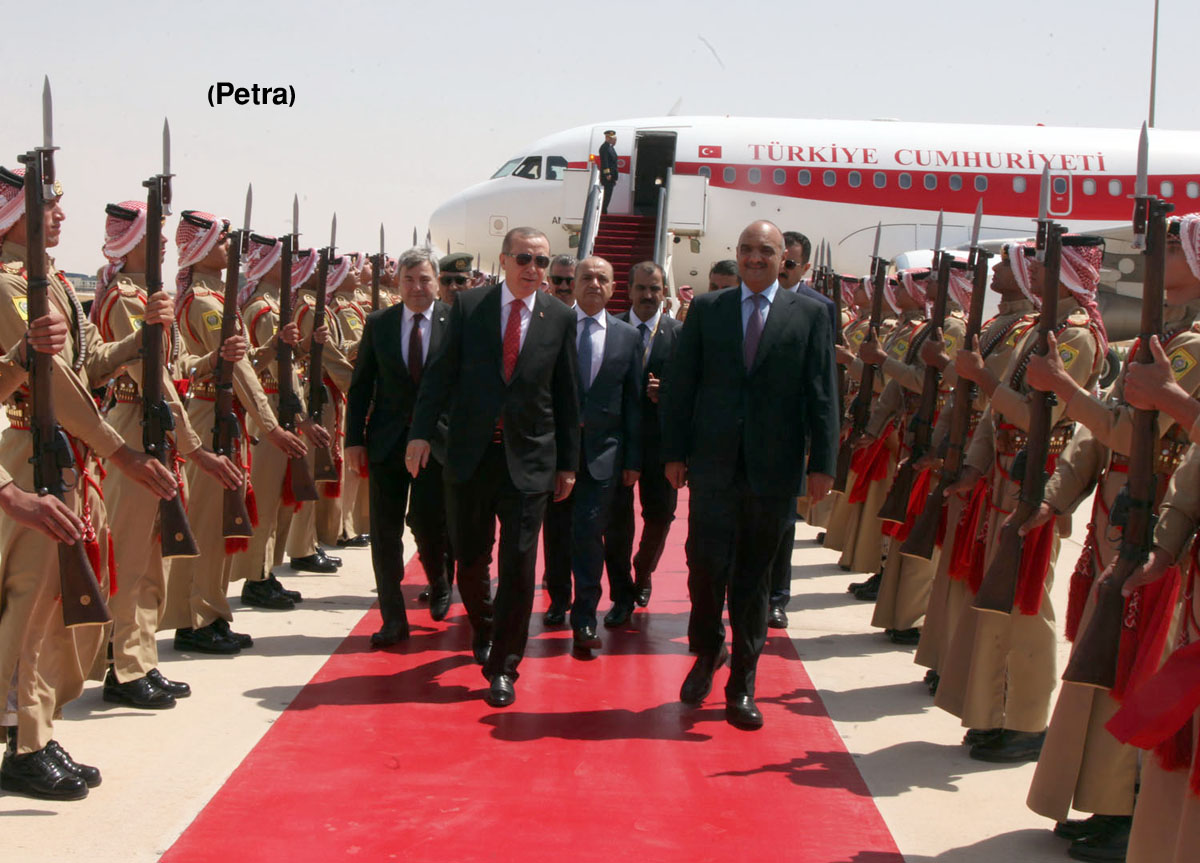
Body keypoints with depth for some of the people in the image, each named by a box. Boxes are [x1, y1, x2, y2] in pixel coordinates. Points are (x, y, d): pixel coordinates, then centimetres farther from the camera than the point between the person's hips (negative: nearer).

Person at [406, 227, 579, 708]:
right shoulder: (468, 307, 1)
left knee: (518, 565, -4)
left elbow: (566, 394, 6)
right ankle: (484, 630, 40)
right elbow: (441, 374, 1)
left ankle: (502, 667, 8)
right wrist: (421, 432, -9)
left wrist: (568, 462, 6)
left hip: (530, 460, -1)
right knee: (470, 559, 11)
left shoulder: (560, 318, 2)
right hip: (471, 455, 1)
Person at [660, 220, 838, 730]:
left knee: (754, 575, 7)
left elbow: (822, 395, 2)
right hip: (713, 463, 0)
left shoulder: (809, 315, 5)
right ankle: (707, 652, 25)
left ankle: (742, 683, 19)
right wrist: (674, 453, 2)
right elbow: (681, 384, 7)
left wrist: (822, 463, -3)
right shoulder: (706, 309, 7)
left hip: (772, 469, 0)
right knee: (706, 565, -3)